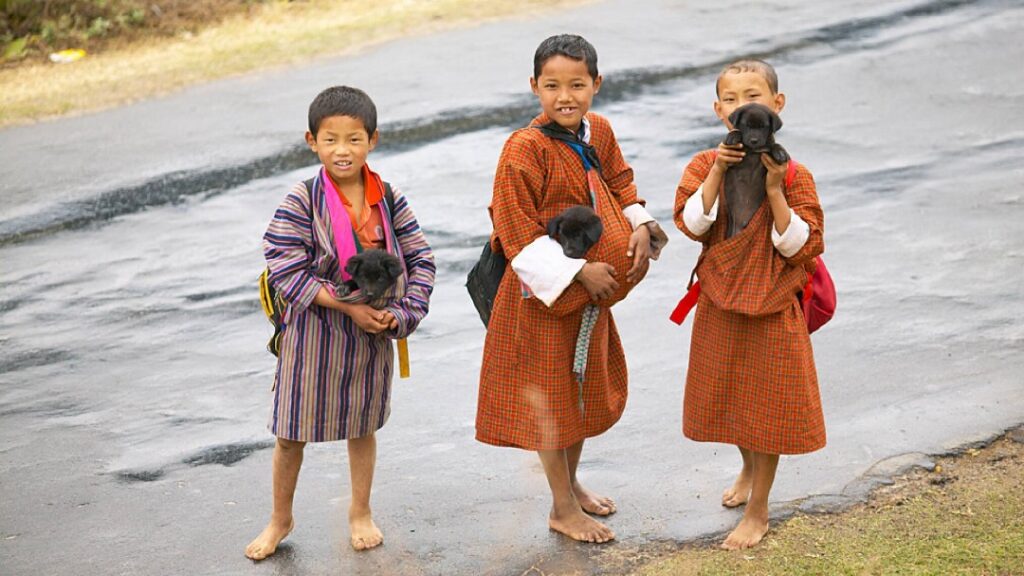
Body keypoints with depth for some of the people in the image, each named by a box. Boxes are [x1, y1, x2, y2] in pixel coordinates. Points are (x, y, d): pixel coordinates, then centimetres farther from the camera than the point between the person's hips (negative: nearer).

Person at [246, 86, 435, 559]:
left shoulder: (390, 200, -4)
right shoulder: (301, 202, -13)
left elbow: (420, 261, 1)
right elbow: (287, 272, -17)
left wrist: (403, 313, -14)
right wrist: (348, 306, -21)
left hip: (372, 333, 3)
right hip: (312, 331, -2)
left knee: (362, 425, 18)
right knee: (291, 432, 7)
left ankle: (360, 512, 38)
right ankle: (280, 518, 28)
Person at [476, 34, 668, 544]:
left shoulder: (598, 132, -1)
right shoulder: (524, 149, -23)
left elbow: (619, 183, 15)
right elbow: (517, 231, -23)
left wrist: (639, 225, -5)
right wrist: (578, 271, -23)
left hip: (591, 290, 8)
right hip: (543, 291, -7)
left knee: (585, 387, 21)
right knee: (550, 395, 5)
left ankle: (570, 483, 41)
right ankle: (563, 509, 18)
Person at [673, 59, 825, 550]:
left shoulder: (793, 174, -12)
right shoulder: (706, 165, -5)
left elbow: (800, 246, -16)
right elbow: (691, 223, -16)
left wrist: (774, 191, -25)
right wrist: (718, 173, -24)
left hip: (773, 309, -3)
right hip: (720, 305, 3)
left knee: (766, 404, 6)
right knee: (729, 395, 20)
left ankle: (758, 510, 21)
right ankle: (748, 469, 49)